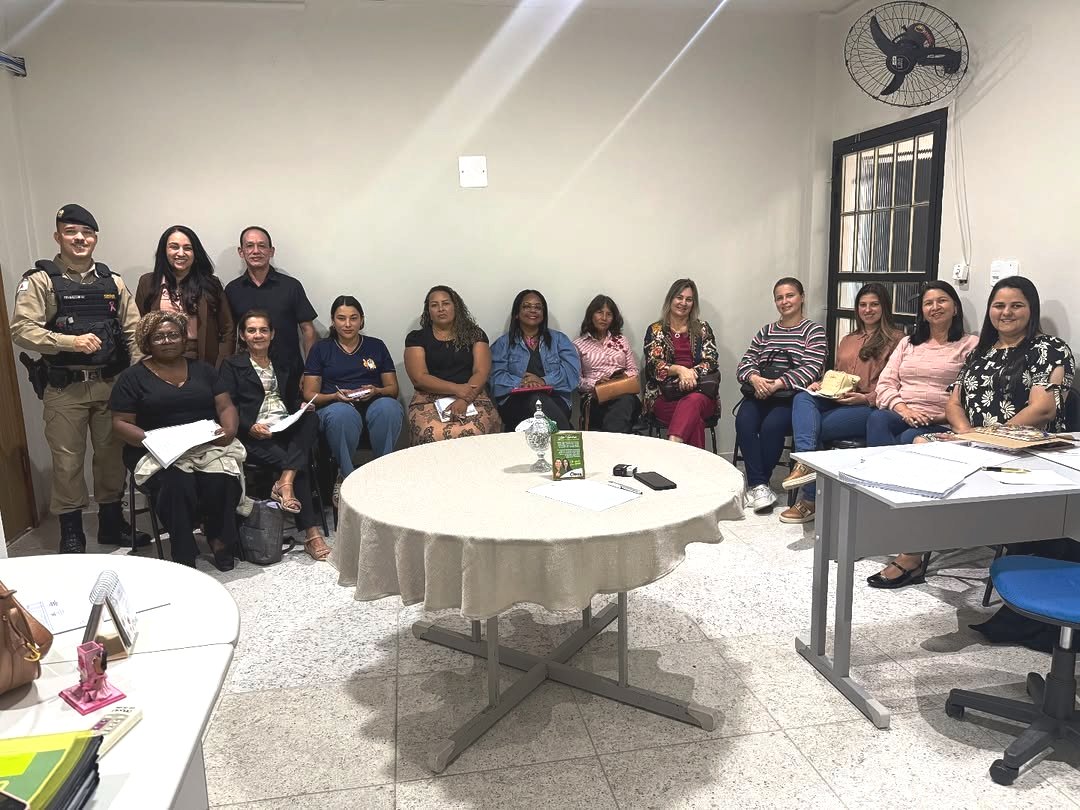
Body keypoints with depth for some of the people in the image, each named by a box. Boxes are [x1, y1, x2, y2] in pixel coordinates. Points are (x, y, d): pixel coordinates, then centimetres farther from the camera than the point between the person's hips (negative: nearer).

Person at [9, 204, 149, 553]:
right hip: (64, 388, -3)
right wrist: (70, 341, -21)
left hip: (111, 384, 4)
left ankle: (112, 523, 26)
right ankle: (71, 533, 18)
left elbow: (133, 331, 9)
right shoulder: (40, 280, -3)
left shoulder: (112, 281, 10)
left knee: (113, 454, 11)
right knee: (67, 461, 4)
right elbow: (22, 329, -11)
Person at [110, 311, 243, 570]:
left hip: (208, 446, 2)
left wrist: (229, 429, -11)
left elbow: (226, 406, 11)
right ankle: (184, 557, -19)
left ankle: (219, 539, -7)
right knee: (177, 484, -34)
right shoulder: (133, 377, 9)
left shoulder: (202, 369, 18)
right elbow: (121, 423, 4)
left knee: (222, 480, -31)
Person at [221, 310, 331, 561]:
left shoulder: (285, 366, 27)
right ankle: (312, 533, -34)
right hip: (254, 436, -4)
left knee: (311, 418, -32)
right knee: (300, 465, -31)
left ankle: (285, 482, -42)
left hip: (287, 429, 4)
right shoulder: (232, 365, 14)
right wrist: (250, 427, -17)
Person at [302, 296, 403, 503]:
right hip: (335, 406, -1)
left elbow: (393, 388, 14)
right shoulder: (321, 349, 14)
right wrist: (335, 396, -11)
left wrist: (376, 391, -9)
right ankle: (346, 475, -17)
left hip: (374, 404, 1)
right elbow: (310, 394, 9)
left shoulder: (376, 346, 18)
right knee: (342, 414, -40)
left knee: (389, 407, -36)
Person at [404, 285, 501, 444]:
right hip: (430, 399, 0)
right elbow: (419, 378, 0)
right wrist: (457, 389, -14)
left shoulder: (474, 334, 14)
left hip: (473, 397, 1)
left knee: (474, 433, -33)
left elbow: (481, 373, 2)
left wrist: (464, 400, -16)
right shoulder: (416, 338, 11)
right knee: (434, 435, -34)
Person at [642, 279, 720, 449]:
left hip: (700, 392, 1)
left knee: (692, 401, -37)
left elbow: (711, 361, 5)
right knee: (694, 419, -34)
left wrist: (692, 372, -17)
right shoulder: (655, 330, 12)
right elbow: (654, 365, -1)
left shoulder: (702, 328, 16)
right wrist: (679, 369, -21)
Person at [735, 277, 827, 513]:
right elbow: (745, 363, 13)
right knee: (744, 421, -28)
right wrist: (755, 378, -11)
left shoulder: (814, 331, 7)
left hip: (793, 397, -3)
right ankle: (758, 485, -26)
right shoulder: (765, 331, 22)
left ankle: (756, 483, -16)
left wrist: (778, 384, -19)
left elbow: (811, 369, -7)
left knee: (772, 425, -32)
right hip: (759, 394, 4)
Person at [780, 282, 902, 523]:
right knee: (802, 399, -26)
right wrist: (820, 384, 7)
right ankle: (806, 462, -43)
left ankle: (811, 499, -17)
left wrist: (866, 398, -17)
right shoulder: (848, 340, 29)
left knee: (816, 427, -26)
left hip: (871, 406, -6)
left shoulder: (895, 338, 6)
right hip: (837, 401, 6)